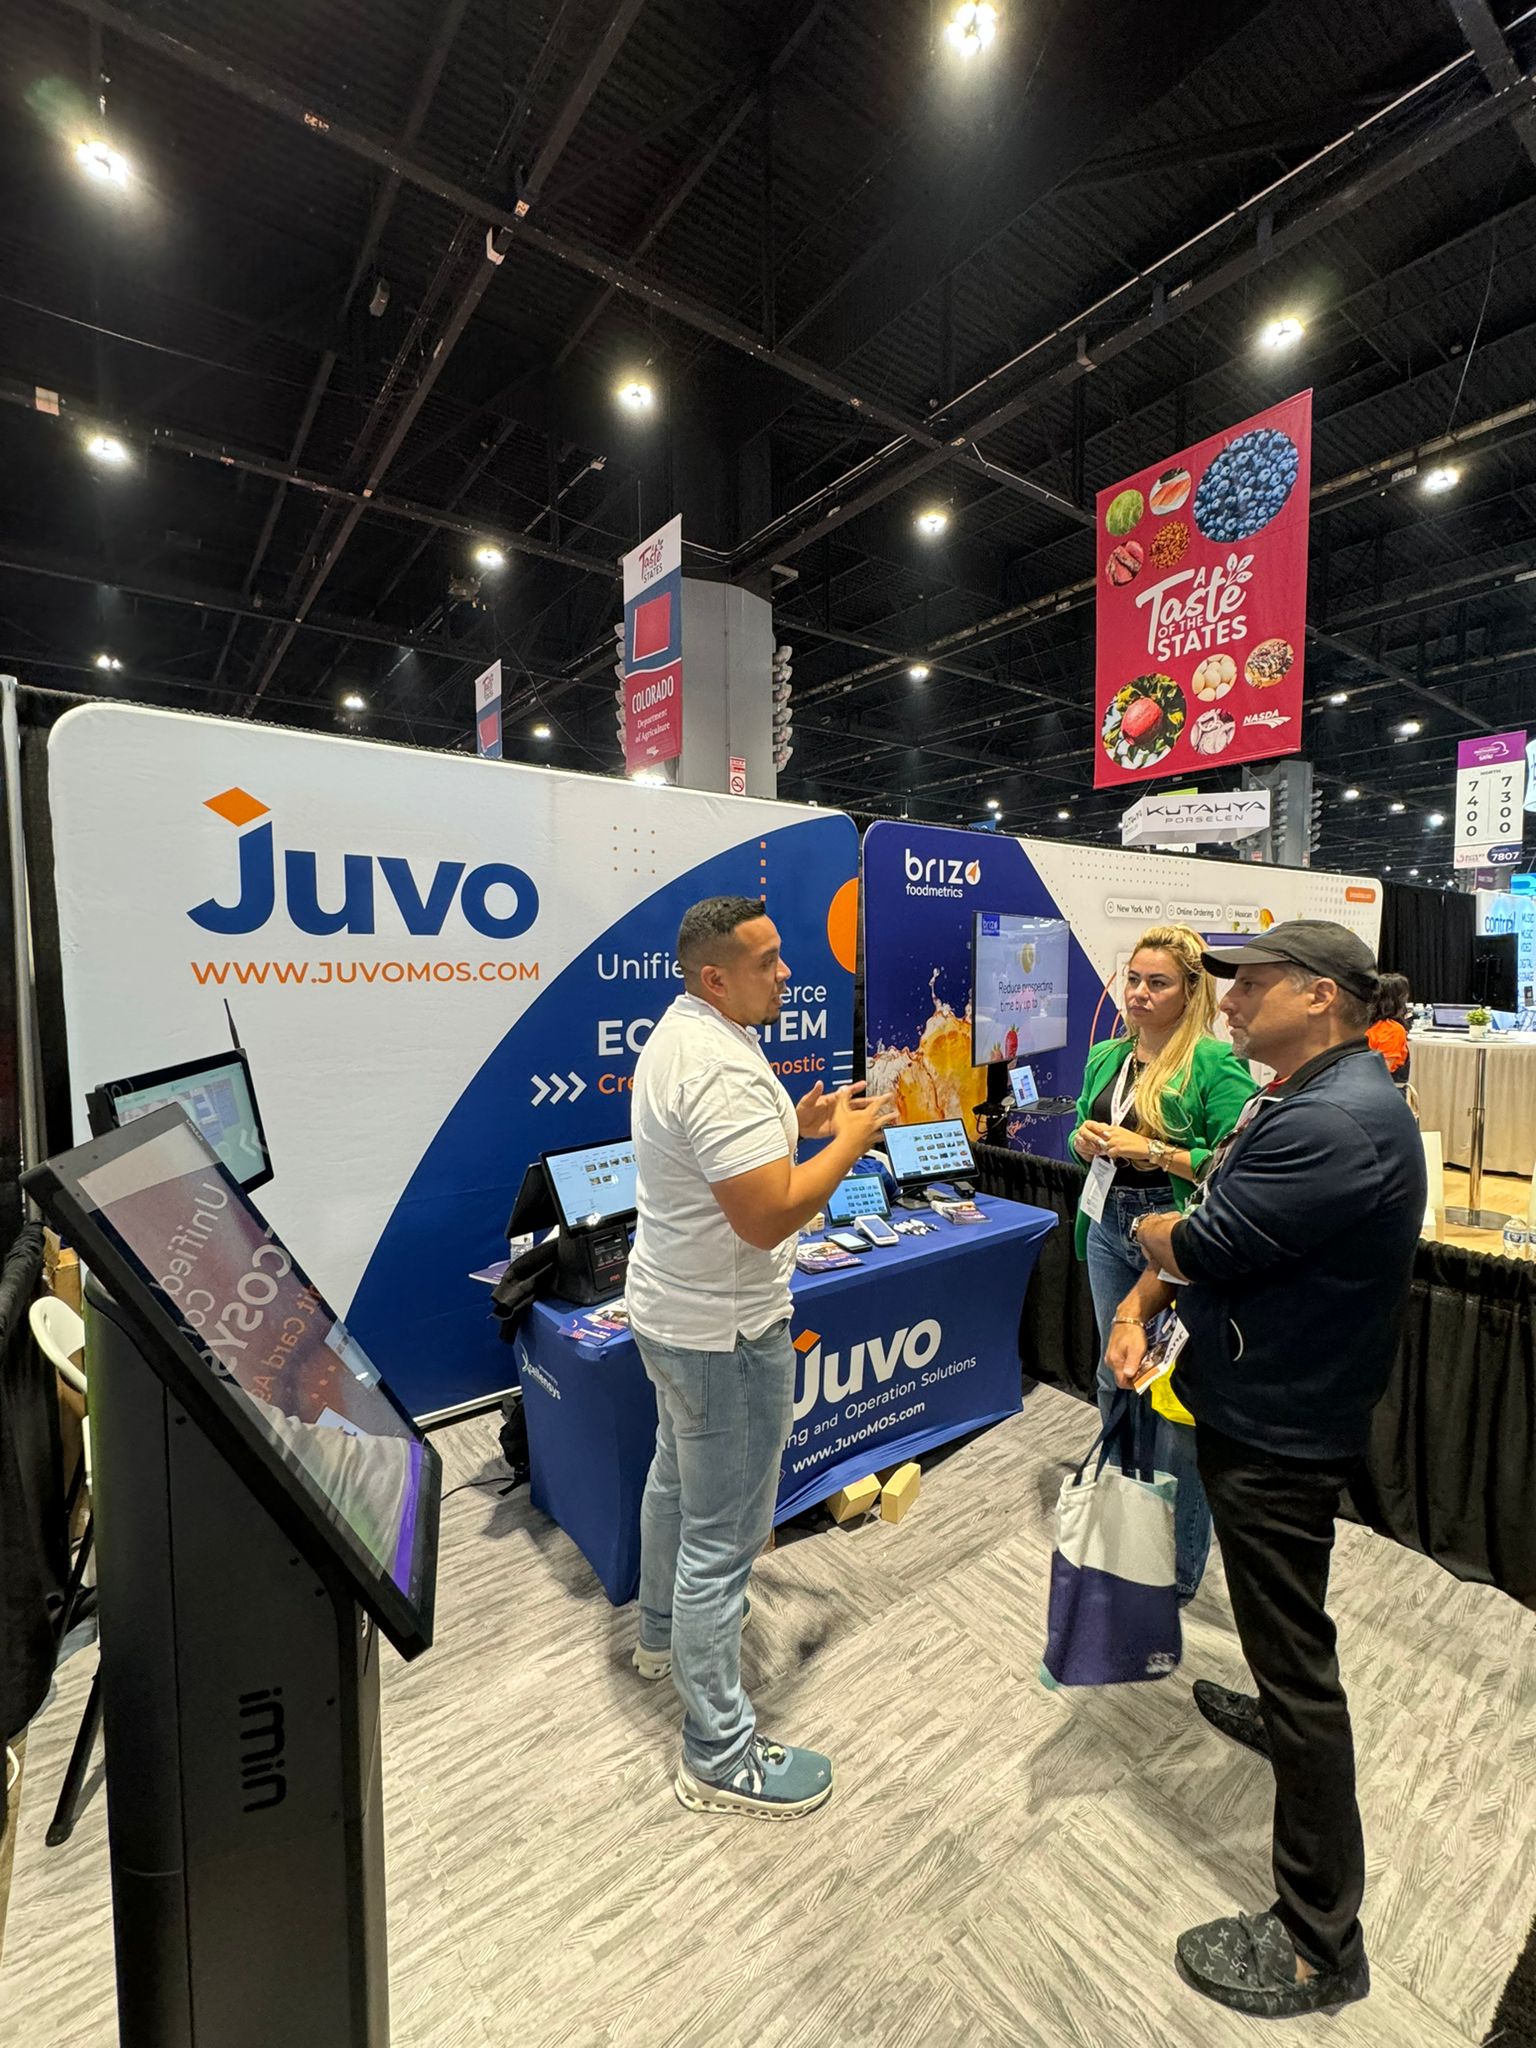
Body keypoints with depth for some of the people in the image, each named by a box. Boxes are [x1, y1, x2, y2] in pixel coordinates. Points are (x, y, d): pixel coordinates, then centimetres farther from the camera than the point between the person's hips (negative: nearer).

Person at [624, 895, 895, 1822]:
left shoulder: (679, 1035, 5)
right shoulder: (723, 1070, -28)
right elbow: (769, 1216, -31)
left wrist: (798, 1126, 5)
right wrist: (850, 1140, -19)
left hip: (670, 1307, 11)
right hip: (724, 1332, -11)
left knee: (677, 1478, 28)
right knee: (724, 1536, 5)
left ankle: (666, 1635, 52)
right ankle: (721, 1754, 25)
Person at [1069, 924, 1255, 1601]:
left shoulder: (1215, 1063, -13)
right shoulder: (1106, 1057, 7)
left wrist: (1154, 1151, -22)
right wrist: (1086, 1140, -5)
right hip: (1110, 1227, 7)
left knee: (1178, 1393, 2)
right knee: (1115, 1376, 20)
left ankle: (1179, 1564, 25)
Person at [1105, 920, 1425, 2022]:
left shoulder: (1341, 1123, -28)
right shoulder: (1293, 1099, 7)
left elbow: (1205, 1244, -28)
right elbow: (1210, 1230, 6)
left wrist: (1153, 1228, -5)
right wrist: (1135, 1309, -7)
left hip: (1282, 1428, -10)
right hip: (1254, 1404, 10)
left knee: (1295, 1649, 5)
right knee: (1278, 1613, 31)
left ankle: (1319, 1945, 24)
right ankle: (1279, 1713, 57)